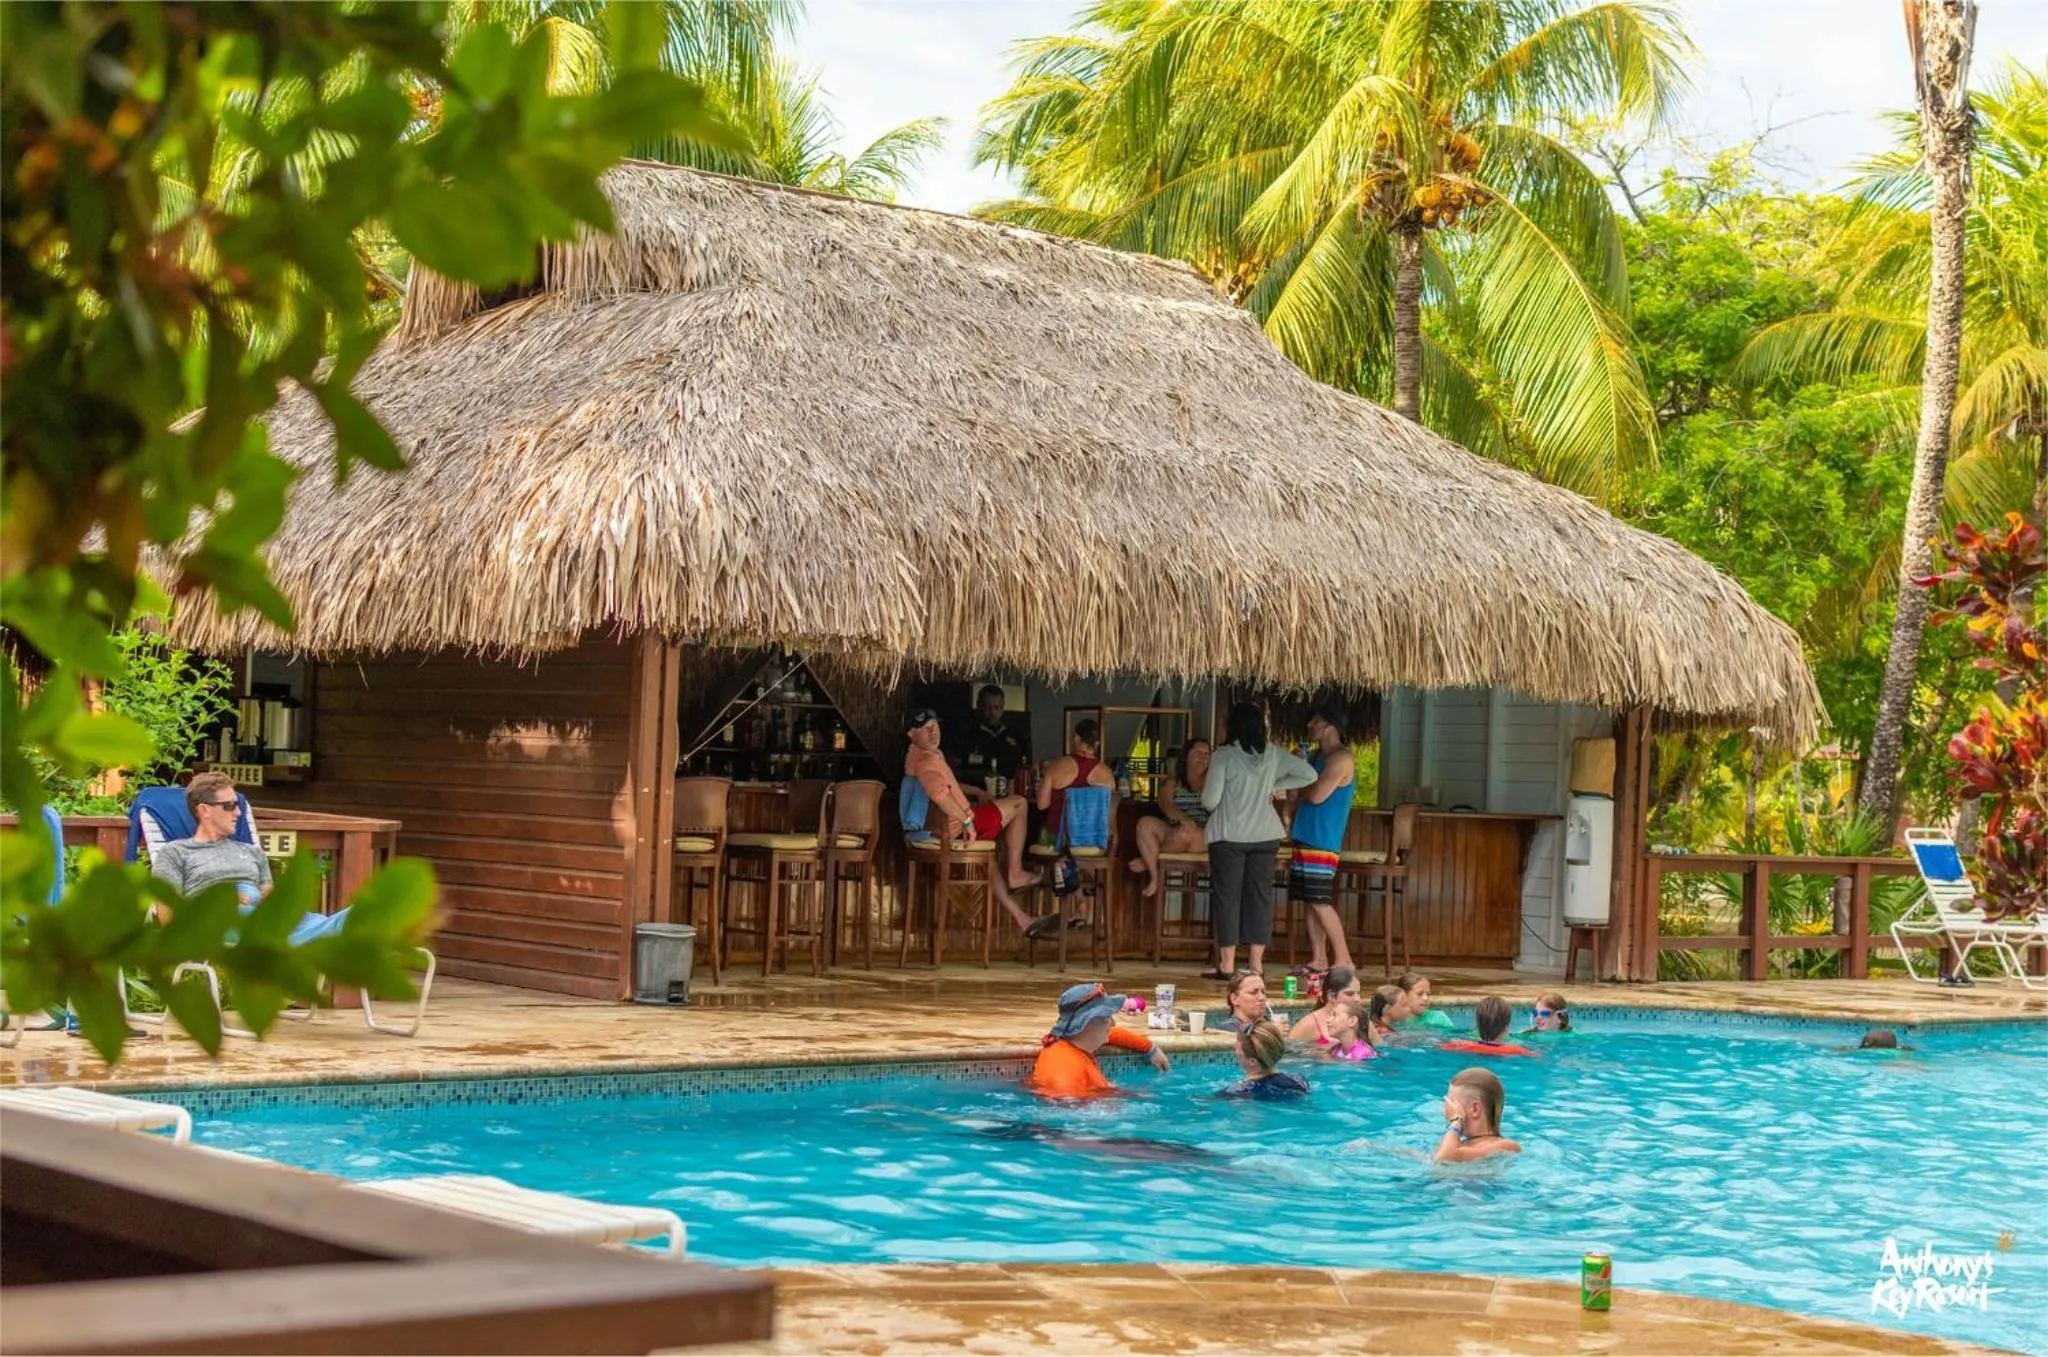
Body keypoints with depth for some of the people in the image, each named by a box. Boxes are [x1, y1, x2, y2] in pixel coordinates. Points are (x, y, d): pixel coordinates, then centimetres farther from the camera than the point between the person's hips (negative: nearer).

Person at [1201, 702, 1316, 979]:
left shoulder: (1224, 756, -13)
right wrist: (1275, 786, 9)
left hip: (1229, 836, -4)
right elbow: (1309, 775, 7)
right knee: (1260, 895, 8)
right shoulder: (1273, 754, 1)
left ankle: (1227, 964, 2)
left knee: (1227, 897, 2)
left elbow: (1209, 800, -14)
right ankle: (1256, 963, 9)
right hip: (1265, 835, 4)